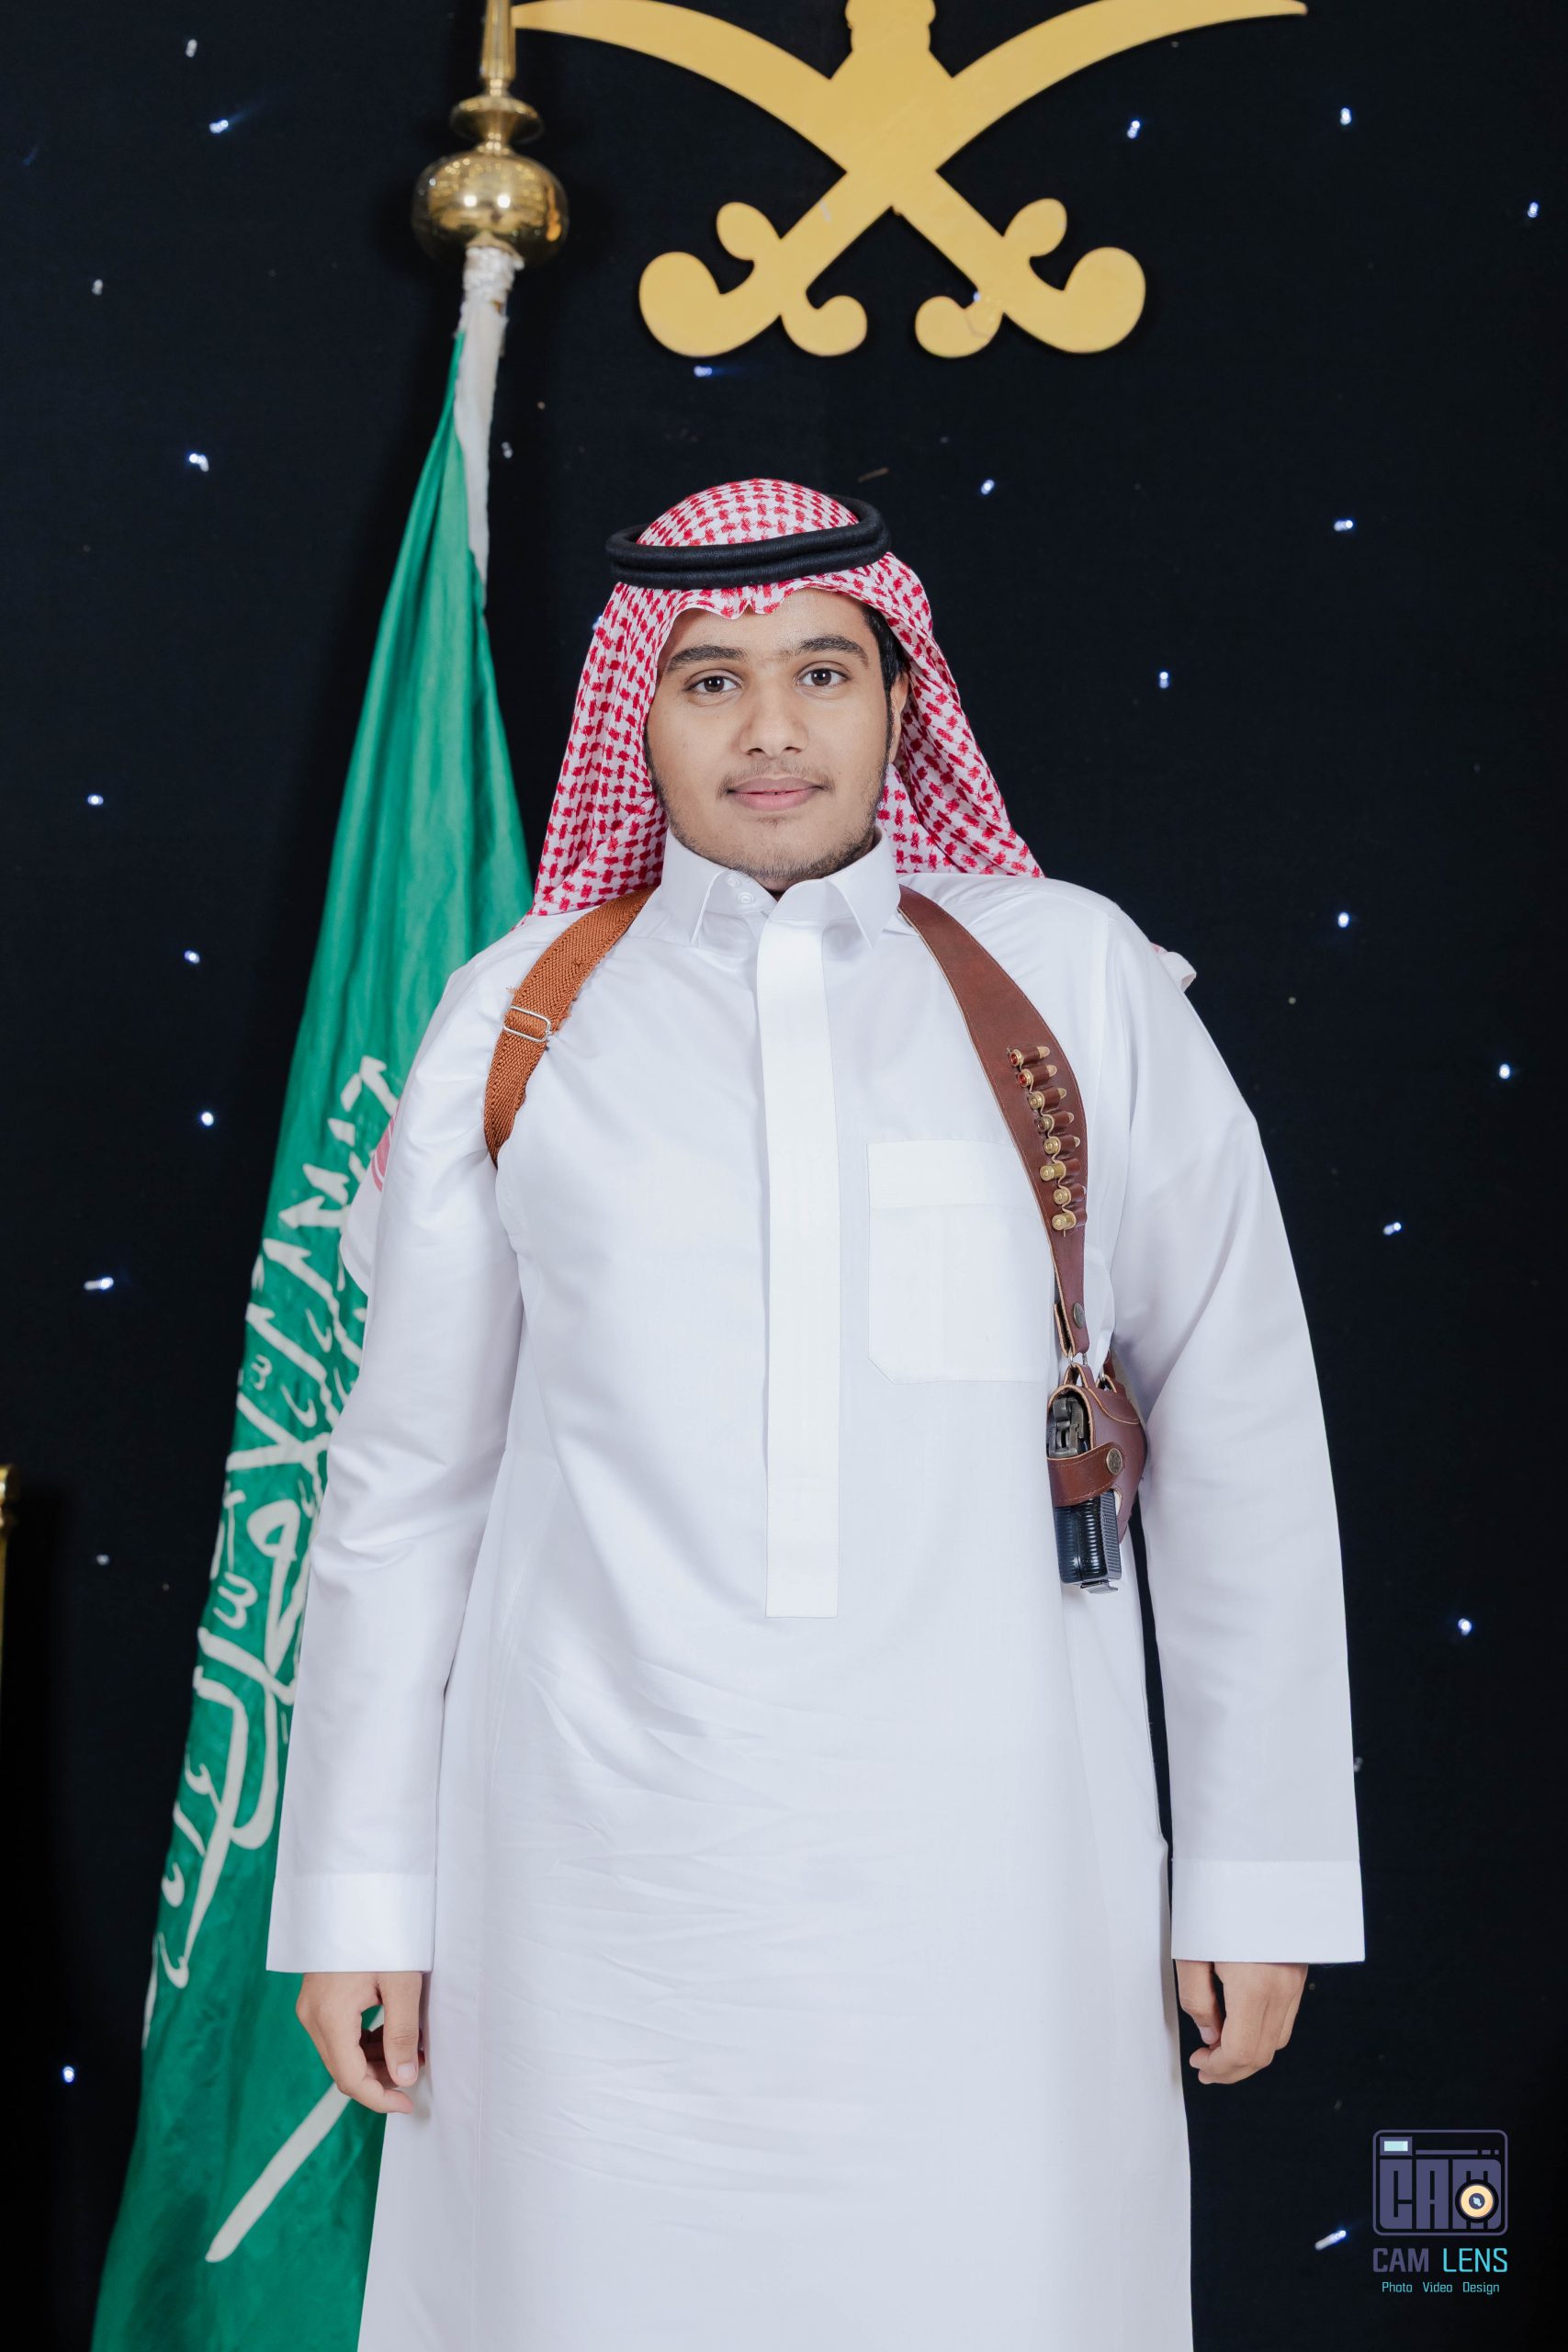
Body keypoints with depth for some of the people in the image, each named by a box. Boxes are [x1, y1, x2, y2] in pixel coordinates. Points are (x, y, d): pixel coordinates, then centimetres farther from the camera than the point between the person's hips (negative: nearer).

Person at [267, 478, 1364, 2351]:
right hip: (604, 1865, 1)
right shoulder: (520, 1018, 5)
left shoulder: (1074, 982, 2)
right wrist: (361, 1890, 8)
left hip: (979, 1864, 0)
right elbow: (408, 1477, 8)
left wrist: (1260, 1867, 4)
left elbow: (1237, 1434, 4)